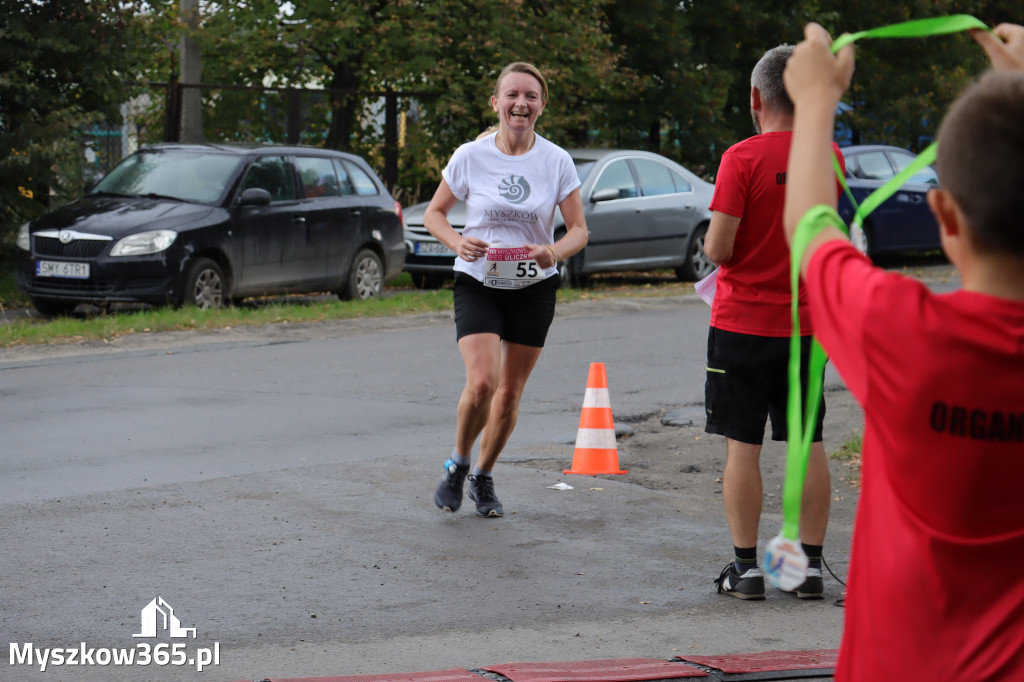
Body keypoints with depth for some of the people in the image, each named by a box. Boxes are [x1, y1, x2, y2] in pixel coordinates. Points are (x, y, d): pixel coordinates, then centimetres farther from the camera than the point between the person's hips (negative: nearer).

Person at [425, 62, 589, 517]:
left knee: (510, 391, 8)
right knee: (481, 382, -19)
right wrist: (458, 243, -18)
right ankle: (458, 464, 7)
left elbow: (578, 229, 0)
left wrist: (555, 251, -23)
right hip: (478, 284, -2)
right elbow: (433, 214, 3)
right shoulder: (470, 156, -6)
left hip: (534, 289, 2)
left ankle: (484, 477, 29)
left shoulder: (556, 161, -4)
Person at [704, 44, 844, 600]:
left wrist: (709, 242, 5)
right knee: (809, 444, 8)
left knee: (743, 445, 2)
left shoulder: (742, 158, -14)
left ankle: (746, 567, 4)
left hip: (742, 323, -4)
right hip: (807, 323, 4)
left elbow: (718, 249, -16)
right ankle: (811, 566, 11)